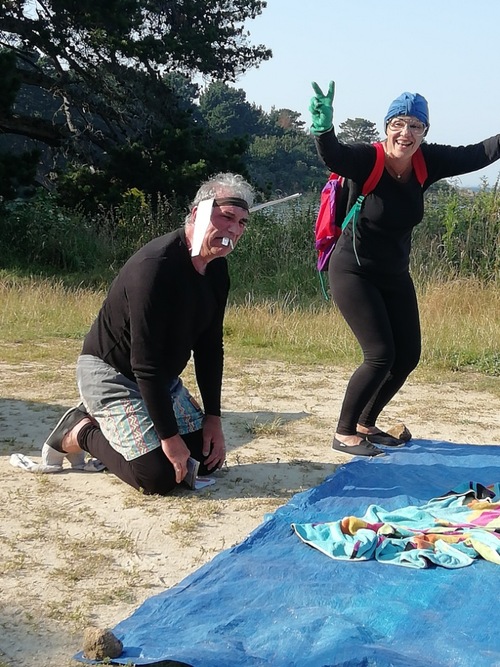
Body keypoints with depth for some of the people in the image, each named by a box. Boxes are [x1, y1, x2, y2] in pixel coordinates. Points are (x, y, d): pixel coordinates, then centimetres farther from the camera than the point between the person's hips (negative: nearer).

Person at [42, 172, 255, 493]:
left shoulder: (217, 269, -2)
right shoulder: (155, 266, -29)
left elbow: (210, 347, 5)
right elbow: (145, 362, -29)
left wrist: (213, 416, 2)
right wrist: (169, 435, -26)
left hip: (161, 379, 9)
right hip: (110, 373, -9)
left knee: (207, 458, 7)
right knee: (159, 475, -19)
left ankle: (105, 421, 19)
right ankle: (84, 432, 5)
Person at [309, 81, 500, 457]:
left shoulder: (427, 162, -5)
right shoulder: (367, 160, -21)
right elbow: (333, 157, -40)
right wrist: (323, 128, -60)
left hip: (395, 277, 7)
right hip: (354, 273, -7)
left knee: (408, 355, 8)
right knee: (381, 355, -14)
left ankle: (366, 425, 26)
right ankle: (344, 434, 2)